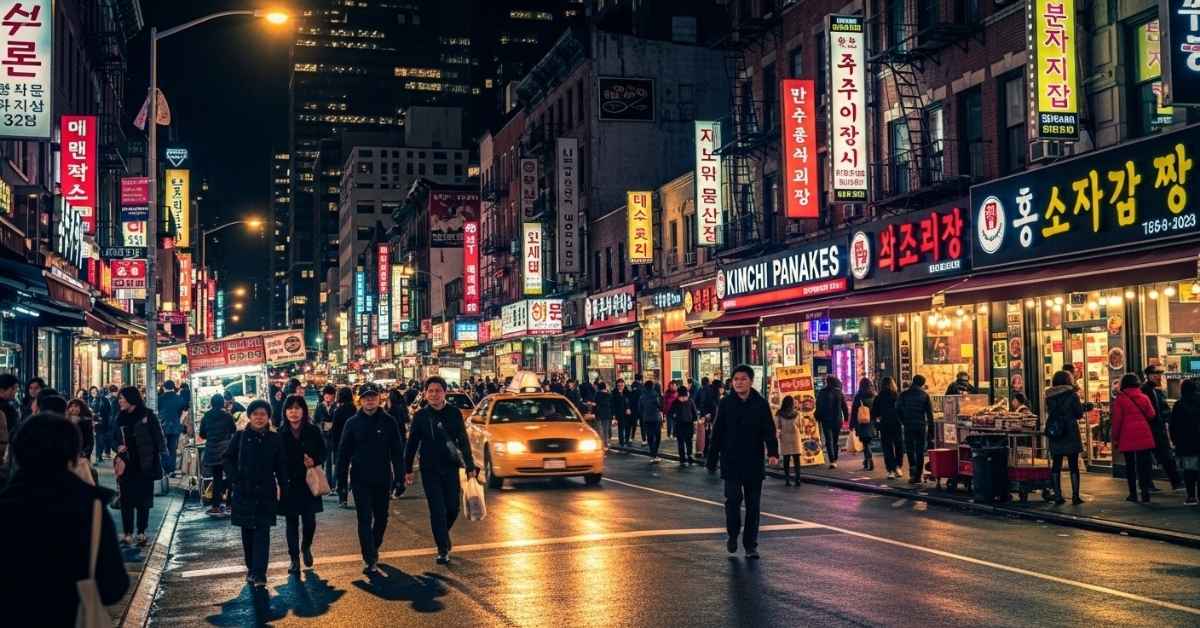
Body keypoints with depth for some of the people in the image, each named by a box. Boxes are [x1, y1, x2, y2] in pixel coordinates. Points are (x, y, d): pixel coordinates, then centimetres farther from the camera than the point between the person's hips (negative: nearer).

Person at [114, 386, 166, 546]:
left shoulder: (148, 416, -5)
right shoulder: (121, 418, 8)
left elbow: (158, 437, -5)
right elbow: (115, 438, 17)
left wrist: (157, 457, -12)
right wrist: (118, 447, -5)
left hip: (144, 465, -3)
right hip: (127, 465, 4)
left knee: (143, 500, 5)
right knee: (126, 501, 1)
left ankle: (141, 533, 15)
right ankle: (128, 534, 6)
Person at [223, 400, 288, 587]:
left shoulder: (275, 439, 3)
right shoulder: (240, 437, 2)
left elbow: (281, 466, 7)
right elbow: (226, 458, 8)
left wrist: (283, 489, 2)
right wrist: (235, 477, -5)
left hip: (266, 492, -1)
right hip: (244, 492, 1)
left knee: (262, 532, -6)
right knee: (247, 532, 8)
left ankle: (259, 574, -10)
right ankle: (251, 569, 21)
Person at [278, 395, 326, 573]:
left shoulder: (313, 431, -3)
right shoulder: (280, 433, -4)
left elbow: (322, 453, 4)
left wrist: (314, 462, -17)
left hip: (308, 483, 0)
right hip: (288, 483, 0)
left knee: (309, 520, -1)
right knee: (291, 522, 6)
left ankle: (306, 547, 29)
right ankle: (294, 559, 18)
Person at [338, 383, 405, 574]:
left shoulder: (388, 421, -1)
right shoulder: (353, 423, -3)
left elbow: (397, 452, 1)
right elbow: (343, 454, -1)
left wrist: (399, 479, -3)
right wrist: (341, 483, -3)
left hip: (383, 480, 2)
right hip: (360, 480, -2)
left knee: (381, 518, 14)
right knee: (365, 520, -5)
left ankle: (373, 550, 36)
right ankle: (370, 561, -3)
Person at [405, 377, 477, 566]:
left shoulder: (454, 413, -1)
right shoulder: (421, 416, -1)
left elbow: (464, 441, 1)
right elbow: (412, 444, 5)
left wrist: (470, 466, -5)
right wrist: (408, 469, 4)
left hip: (451, 467, 1)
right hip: (429, 470, -1)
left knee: (453, 508, 5)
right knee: (437, 510, -2)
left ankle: (443, 534, 35)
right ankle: (443, 550, 6)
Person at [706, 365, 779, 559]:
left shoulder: (761, 404, -1)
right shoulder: (726, 403, 0)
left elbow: (769, 430, -5)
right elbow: (717, 433, 3)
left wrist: (773, 452, -22)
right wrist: (712, 459, 3)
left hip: (754, 463, 1)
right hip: (731, 462, -1)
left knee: (753, 505, 6)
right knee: (733, 499, -10)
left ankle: (750, 545, 16)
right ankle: (733, 534, 15)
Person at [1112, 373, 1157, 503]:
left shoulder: (1120, 399, -3)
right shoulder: (1144, 397, 3)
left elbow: (1117, 420, -5)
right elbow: (1151, 415, 3)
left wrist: (1115, 438, 1)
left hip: (1127, 437, -2)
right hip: (1144, 436, 2)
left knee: (1130, 464, 5)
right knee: (1144, 464, 4)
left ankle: (1133, 493, 5)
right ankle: (1145, 492, -2)